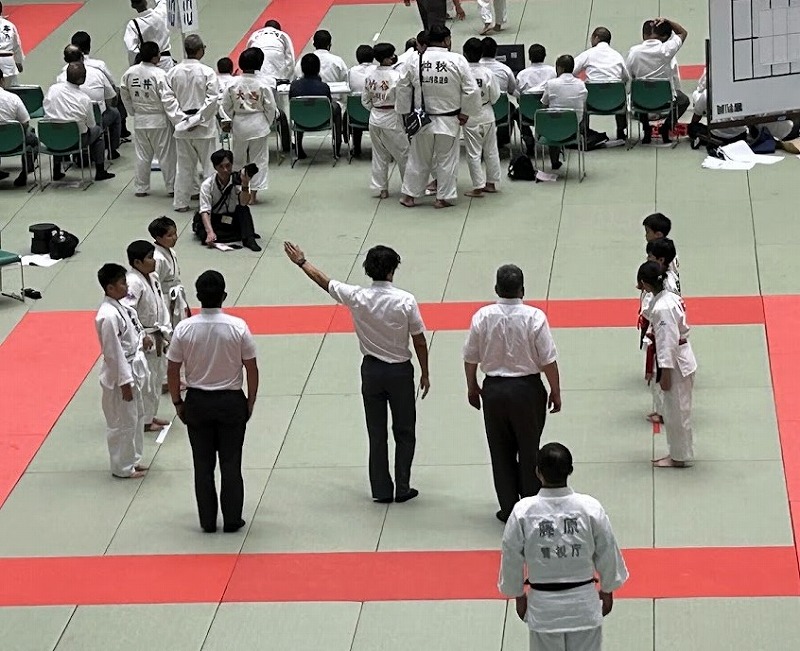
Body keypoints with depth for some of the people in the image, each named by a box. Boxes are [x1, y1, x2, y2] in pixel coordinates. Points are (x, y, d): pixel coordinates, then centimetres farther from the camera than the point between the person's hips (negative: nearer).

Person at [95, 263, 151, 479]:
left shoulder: (119, 307, 3)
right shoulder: (109, 316, -26)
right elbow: (113, 352, -24)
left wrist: (141, 338, 2)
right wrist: (124, 383, -20)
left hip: (132, 369, 10)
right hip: (120, 374, -10)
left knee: (137, 417, 21)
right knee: (123, 422, 3)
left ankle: (132, 459, 35)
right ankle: (123, 467, 16)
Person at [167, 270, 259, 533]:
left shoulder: (184, 329, -12)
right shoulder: (238, 327, -14)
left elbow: (172, 371, -5)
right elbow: (252, 369, -7)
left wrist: (177, 403, 9)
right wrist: (250, 402, 6)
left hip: (197, 403, 1)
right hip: (231, 403, -1)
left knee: (203, 465, 11)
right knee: (231, 464, 10)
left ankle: (208, 521, 17)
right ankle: (232, 520, 15)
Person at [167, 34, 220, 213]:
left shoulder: (173, 72, -2)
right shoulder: (207, 72, -12)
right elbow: (213, 99, -17)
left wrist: (181, 118, 7)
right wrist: (198, 120, -13)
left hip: (181, 126, 3)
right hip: (204, 127, -3)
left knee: (184, 165, 12)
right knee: (208, 163, 6)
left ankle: (181, 202, 15)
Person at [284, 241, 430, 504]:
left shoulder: (357, 297, -12)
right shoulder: (405, 301, -17)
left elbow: (324, 281, 3)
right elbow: (419, 340, -9)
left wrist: (301, 262, 19)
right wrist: (424, 373, 4)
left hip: (371, 370, 2)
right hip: (400, 371, -2)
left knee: (377, 433, 11)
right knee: (404, 432, 11)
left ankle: (381, 490, 14)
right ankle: (402, 488, 10)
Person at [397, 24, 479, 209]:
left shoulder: (415, 61, -8)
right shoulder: (457, 61, -14)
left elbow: (403, 88, 2)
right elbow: (471, 90, -11)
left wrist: (406, 112, 14)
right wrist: (466, 113, 2)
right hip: (448, 121, -2)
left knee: (418, 158, 15)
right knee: (446, 159, 10)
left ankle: (409, 195, 21)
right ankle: (443, 197, 15)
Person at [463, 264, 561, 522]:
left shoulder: (482, 317, -9)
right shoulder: (534, 317, -15)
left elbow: (470, 358, 1)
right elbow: (549, 361, -11)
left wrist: (472, 387, 16)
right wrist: (555, 392, 2)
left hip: (494, 390, 2)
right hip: (527, 389, -2)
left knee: (501, 453, 13)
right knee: (529, 451, 13)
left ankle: (508, 509, 18)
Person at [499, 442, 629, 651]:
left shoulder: (523, 512, -15)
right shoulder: (590, 508, -14)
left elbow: (512, 558, -3)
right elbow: (607, 553, -2)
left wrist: (518, 595, 14)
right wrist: (607, 590, 15)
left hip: (543, 606, 0)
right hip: (583, 603, 0)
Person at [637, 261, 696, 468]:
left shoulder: (661, 308, -25)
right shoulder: (672, 297, 3)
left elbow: (668, 341, -24)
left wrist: (665, 373, -18)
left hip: (676, 363, -10)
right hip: (682, 358, 10)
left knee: (676, 411, 4)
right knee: (676, 410, 19)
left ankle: (679, 457, 16)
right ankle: (678, 452, 30)